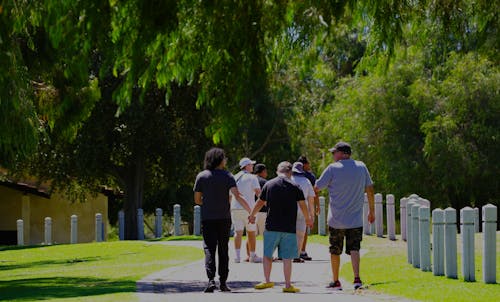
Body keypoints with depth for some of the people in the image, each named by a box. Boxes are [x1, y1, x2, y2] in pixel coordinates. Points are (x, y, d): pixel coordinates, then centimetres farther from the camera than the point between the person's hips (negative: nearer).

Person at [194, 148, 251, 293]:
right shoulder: (227, 176, -4)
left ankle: (211, 280, -21)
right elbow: (237, 196, -15)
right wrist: (250, 211, -15)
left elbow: (197, 200, 3)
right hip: (224, 218, 0)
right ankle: (223, 282, 11)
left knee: (209, 249, -3)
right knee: (223, 250, 11)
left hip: (207, 218, 0)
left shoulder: (201, 176, 0)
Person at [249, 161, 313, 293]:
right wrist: (308, 219, 20)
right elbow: (303, 205, 2)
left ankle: (267, 281, 12)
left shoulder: (269, 185, 3)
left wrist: (252, 215, 27)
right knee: (287, 258, 3)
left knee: (267, 255, 13)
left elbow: (260, 203, 11)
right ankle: (288, 285, 4)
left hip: (272, 227, 1)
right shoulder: (294, 187, -1)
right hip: (289, 228, -1)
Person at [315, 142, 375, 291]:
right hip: (356, 220, 2)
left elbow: (317, 188, -4)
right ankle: (357, 278, -20)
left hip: (336, 220, -2)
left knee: (335, 251, 10)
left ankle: (335, 282, 18)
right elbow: (370, 190, 10)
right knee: (354, 249, -1)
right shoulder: (361, 167, 4)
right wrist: (372, 211, 19)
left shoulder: (333, 168, -9)